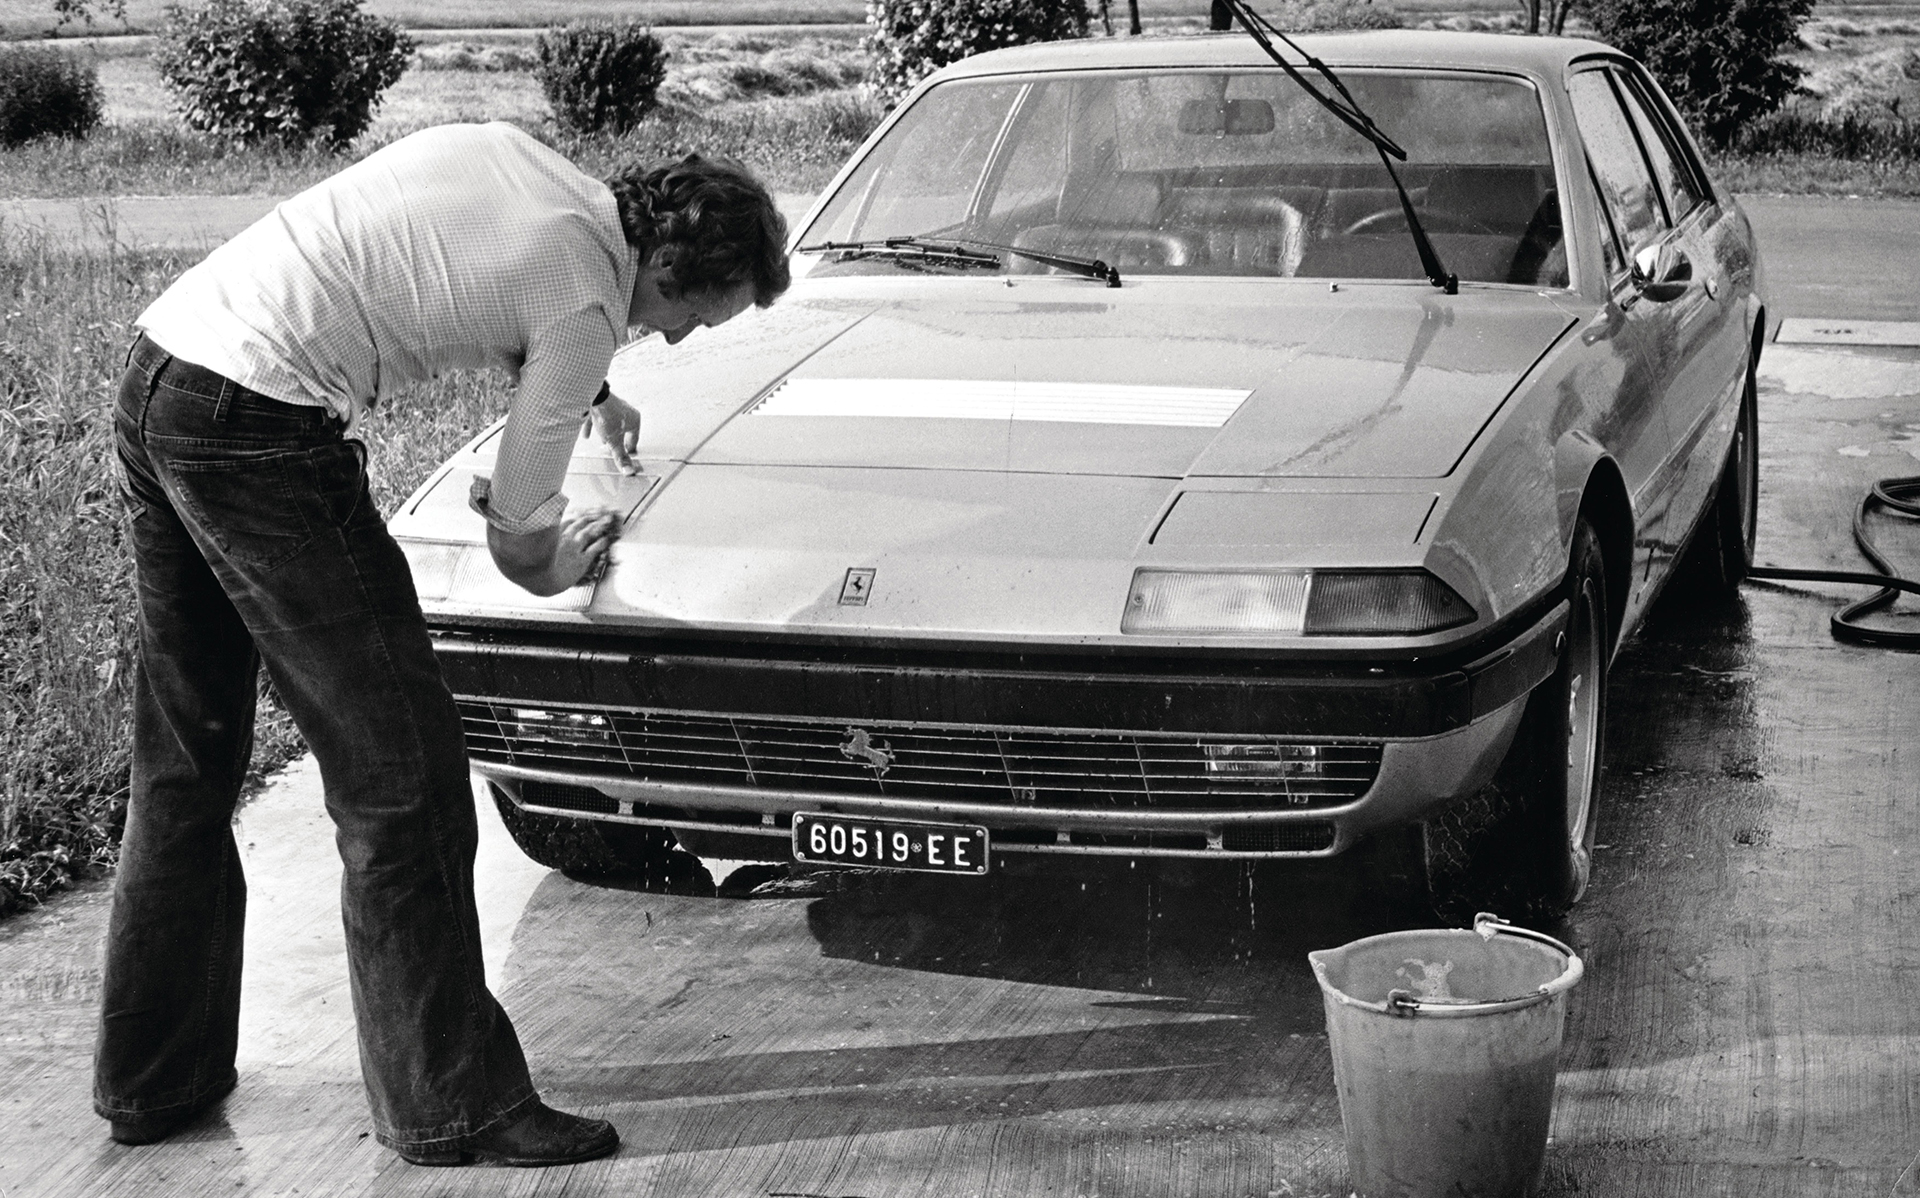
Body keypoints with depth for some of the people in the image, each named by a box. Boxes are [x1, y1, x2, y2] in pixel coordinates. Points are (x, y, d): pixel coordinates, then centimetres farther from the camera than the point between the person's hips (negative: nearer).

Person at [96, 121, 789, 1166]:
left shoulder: (507, 145, 13)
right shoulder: (586, 304, -8)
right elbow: (519, 549, -2)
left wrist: (584, 392, 33)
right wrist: (565, 562, 21)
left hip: (152, 367, 9)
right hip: (260, 434, -9)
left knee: (185, 758, 19)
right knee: (398, 771, 1)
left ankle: (150, 1078, 29)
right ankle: (448, 1100, 9)